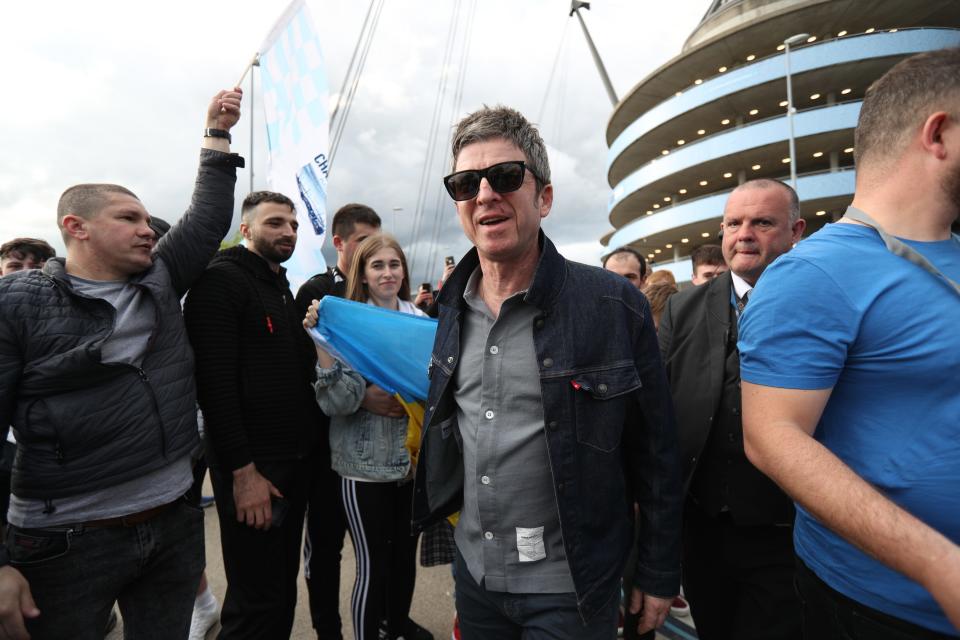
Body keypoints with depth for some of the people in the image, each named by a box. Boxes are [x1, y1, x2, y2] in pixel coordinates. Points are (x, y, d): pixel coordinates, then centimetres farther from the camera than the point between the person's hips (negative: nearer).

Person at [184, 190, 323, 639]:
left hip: (296, 461, 8)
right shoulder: (221, 280, -10)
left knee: (283, 589, 17)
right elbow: (215, 383, -19)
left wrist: (310, 446, 10)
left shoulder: (284, 290, 16)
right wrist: (241, 469, -21)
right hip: (252, 466, -8)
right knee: (259, 602, 1)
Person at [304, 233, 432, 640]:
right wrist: (322, 341, -29)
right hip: (367, 464, -4)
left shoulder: (420, 319, 3)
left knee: (406, 552, 19)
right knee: (373, 563, 6)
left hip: (413, 457, 5)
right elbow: (340, 402, -19)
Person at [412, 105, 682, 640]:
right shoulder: (454, 309, -2)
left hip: (568, 587, -4)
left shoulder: (614, 305, -17)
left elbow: (656, 456, -10)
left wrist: (659, 576, -4)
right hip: (473, 572, 5)